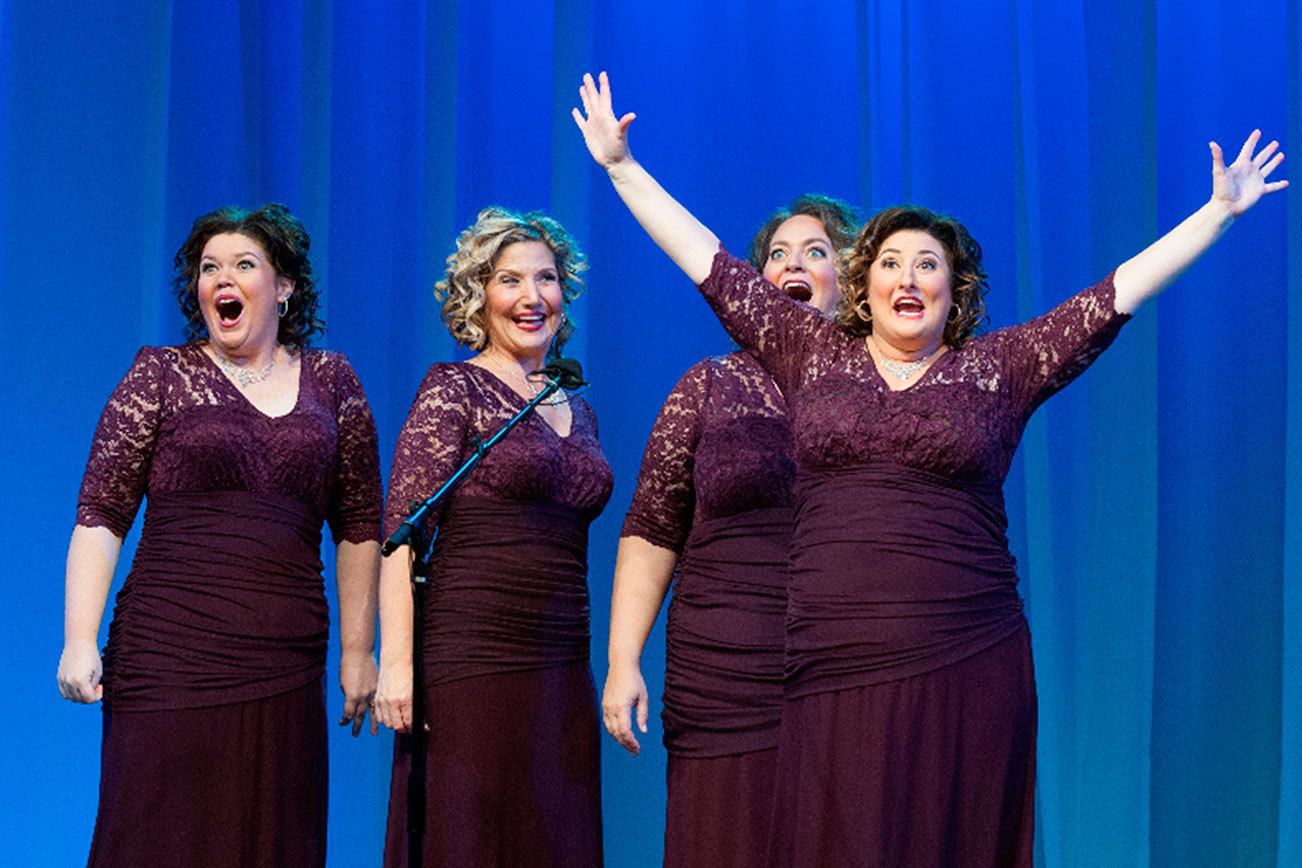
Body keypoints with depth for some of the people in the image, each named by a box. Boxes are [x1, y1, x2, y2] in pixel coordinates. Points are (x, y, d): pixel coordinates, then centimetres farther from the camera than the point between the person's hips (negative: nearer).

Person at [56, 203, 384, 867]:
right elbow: (100, 516, 0)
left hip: (285, 668, 2)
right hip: (170, 656, -2)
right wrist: (80, 640, -9)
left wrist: (358, 651, 11)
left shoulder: (330, 381, 12)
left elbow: (359, 526, 14)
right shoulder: (160, 376, 5)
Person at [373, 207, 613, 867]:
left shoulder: (577, 412, 17)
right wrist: (395, 661, -18)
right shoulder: (453, 391, -3)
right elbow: (402, 533, -9)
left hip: (563, 672, 6)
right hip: (471, 660, -6)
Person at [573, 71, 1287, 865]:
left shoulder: (997, 368, 8)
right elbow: (708, 260, 14)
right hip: (836, 672, 1)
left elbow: (1120, 292, 6)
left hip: (967, 674, -1)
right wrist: (621, 167, 15)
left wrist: (1220, 211, 5)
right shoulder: (812, 353, 11)